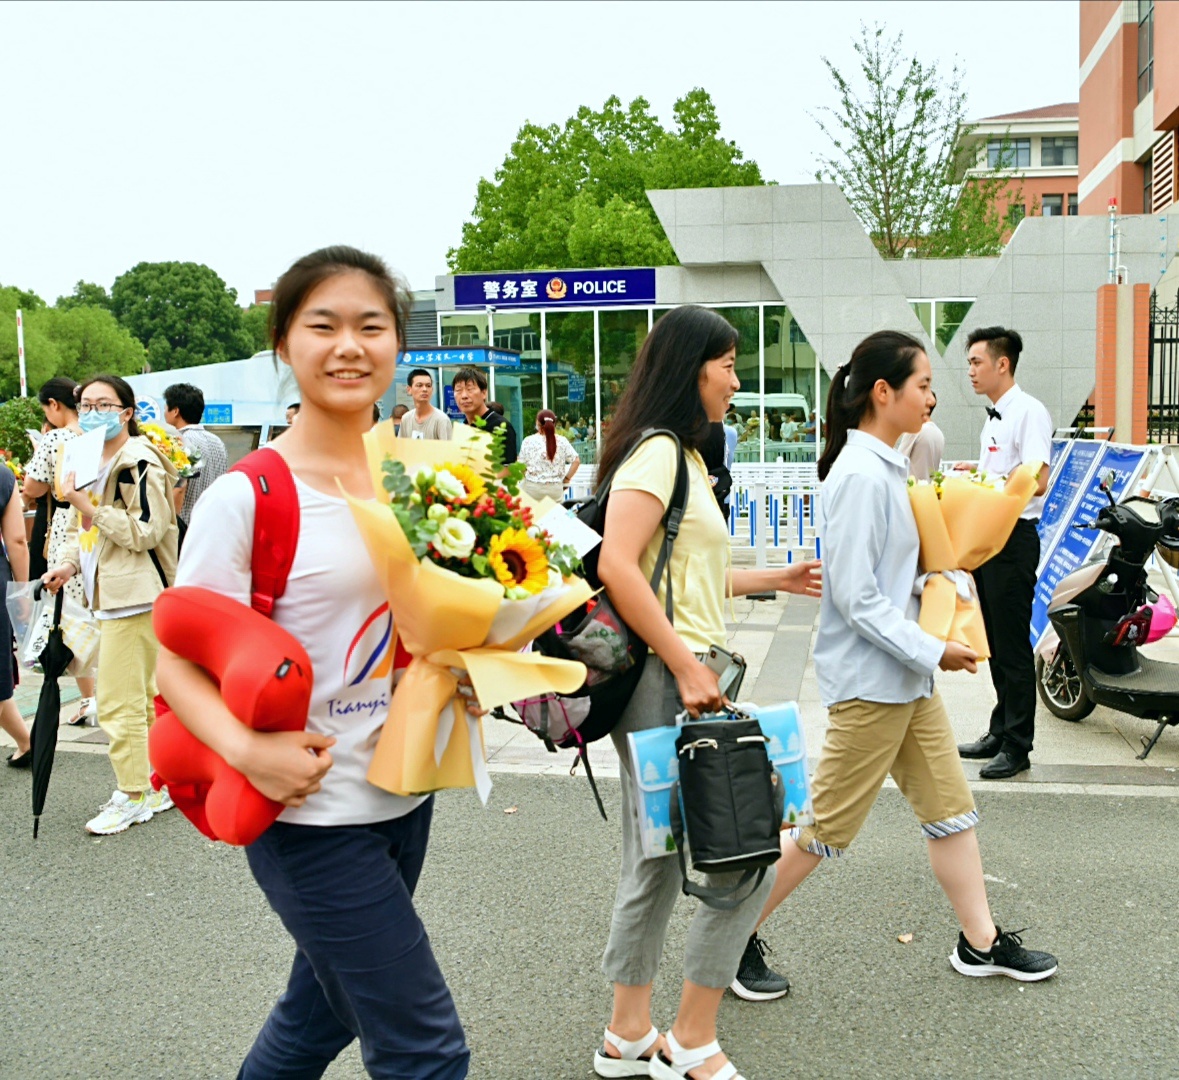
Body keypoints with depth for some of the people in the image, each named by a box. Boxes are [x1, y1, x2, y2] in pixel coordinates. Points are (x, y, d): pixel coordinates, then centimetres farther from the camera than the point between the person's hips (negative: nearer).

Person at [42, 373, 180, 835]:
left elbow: (146, 532, -19)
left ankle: (134, 796, 6)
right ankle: (161, 783, 26)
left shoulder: (140, 464, -12)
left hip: (134, 597, -10)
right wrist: (67, 564, 6)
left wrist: (91, 509, -19)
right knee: (141, 697, 16)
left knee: (119, 703, -6)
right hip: (108, 595, 10)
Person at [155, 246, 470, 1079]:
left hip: (406, 790, 6)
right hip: (311, 809, -6)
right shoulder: (247, 497, -14)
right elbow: (178, 660, -12)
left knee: (324, 1008, 23)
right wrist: (245, 749, -29)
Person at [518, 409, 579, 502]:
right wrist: (567, 478, 10)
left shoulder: (528, 441, -4)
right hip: (556, 489, 2)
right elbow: (576, 461, 1)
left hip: (532, 488, -2)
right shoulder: (562, 441, 1)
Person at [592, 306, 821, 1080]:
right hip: (666, 678, -10)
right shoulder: (655, 450, -11)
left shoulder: (684, 456, 20)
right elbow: (618, 567, -23)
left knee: (658, 864, 15)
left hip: (677, 677, 10)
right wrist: (688, 667, -22)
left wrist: (771, 579, 27)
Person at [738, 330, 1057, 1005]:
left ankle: (981, 942, 31)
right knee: (828, 825, 1)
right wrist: (931, 650, -18)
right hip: (869, 679, -10)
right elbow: (857, 596, -22)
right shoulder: (860, 475, -20)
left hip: (908, 675, 10)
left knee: (950, 806, 17)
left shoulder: (887, 467, 10)